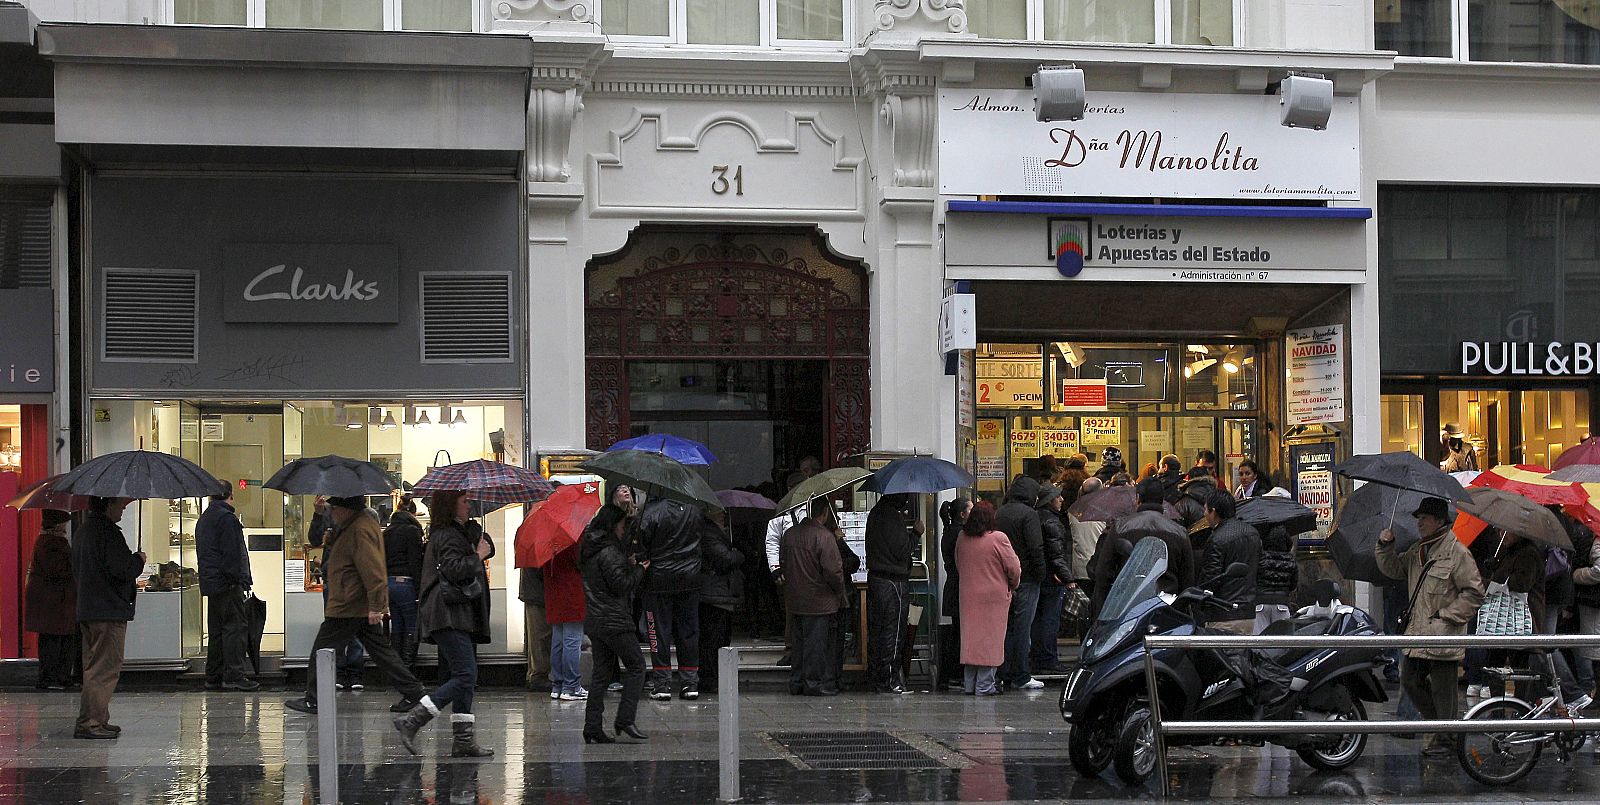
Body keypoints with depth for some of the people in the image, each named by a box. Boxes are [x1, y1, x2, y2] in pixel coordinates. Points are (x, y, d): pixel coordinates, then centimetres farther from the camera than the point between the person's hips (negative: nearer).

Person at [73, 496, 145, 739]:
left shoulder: (82, 530, 15)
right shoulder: (108, 531, -16)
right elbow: (123, 568, -22)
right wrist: (139, 559, -1)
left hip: (86, 609, 10)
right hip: (110, 610, -10)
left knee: (95, 666, 16)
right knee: (106, 667, -7)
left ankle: (97, 719, 20)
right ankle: (89, 723, -10)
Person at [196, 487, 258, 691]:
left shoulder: (203, 519, 18)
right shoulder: (227, 518, -12)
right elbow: (232, 553, -18)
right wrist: (239, 579, -15)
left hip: (209, 583, 9)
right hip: (227, 583, -9)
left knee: (216, 629, 12)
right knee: (236, 626, -8)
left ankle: (213, 677, 13)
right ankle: (234, 675, -12)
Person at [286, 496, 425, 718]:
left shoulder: (359, 530, -19)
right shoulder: (362, 522, 14)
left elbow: (373, 571, -25)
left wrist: (376, 606, -26)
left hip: (347, 607, -10)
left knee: (322, 650, 0)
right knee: (380, 649, 11)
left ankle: (312, 700, 8)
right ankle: (411, 691, 10)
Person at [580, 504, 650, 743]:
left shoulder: (589, 550, 15)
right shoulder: (609, 552, -15)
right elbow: (621, 585, -17)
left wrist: (629, 565, 14)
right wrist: (639, 569, -2)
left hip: (594, 622, 9)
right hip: (614, 621, -9)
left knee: (601, 672, 11)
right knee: (636, 665, 0)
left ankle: (593, 726, 8)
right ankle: (625, 719, -6)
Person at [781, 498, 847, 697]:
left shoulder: (789, 534, 6)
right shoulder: (824, 537, -17)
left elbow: (784, 565, 13)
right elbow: (832, 571, -18)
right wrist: (840, 591, -2)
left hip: (795, 600, 7)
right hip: (820, 602, -7)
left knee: (801, 640, 16)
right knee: (818, 641, 0)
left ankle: (797, 681, 19)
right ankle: (815, 682, 2)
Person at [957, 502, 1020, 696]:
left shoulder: (962, 539, 1)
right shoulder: (998, 538, -15)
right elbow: (1013, 568, -9)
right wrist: (1013, 584, 10)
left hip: (968, 596, 5)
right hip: (993, 596, -5)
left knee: (971, 637, 11)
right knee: (990, 639, 0)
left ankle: (969, 683, 14)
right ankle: (984, 685, 0)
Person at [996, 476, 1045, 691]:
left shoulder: (999, 514, 9)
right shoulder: (1028, 514, -12)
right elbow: (1036, 547, -16)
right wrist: (1041, 574, -7)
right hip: (1026, 578, -7)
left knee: (1006, 627, 12)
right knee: (1022, 628, -2)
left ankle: (1005, 674, 14)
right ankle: (1020, 676, 0)